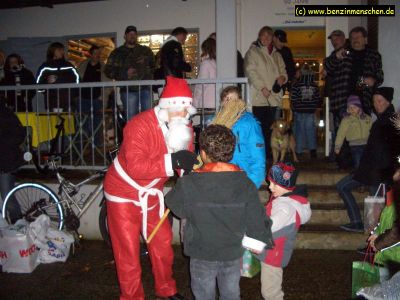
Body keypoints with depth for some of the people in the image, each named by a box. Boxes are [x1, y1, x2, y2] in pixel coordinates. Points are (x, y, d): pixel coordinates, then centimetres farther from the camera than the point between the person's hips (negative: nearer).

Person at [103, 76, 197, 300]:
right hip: (124, 193, -6)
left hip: (151, 194, 6)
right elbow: (135, 167, -38)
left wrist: (191, 166, -27)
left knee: (163, 243, 17)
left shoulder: (184, 128, -8)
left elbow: (187, 159, -3)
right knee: (128, 250, 4)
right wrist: (172, 161, -44)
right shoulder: (139, 126, -29)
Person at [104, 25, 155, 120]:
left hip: (145, 88, 2)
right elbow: (108, 71, 6)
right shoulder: (117, 53, 12)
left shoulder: (146, 50, 18)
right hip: (128, 91, -1)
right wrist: (125, 73, -8)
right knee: (131, 119, -3)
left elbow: (154, 65, 21)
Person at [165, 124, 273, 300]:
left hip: (202, 255, -2)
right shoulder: (244, 183, -14)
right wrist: (266, 241, 10)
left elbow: (176, 206, -3)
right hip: (233, 253, 2)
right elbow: (256, 220, -9)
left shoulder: (188, 184, -21)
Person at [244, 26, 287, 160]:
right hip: (259, 96, -5)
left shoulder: (276, 55, 21)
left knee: (270, 126, 7)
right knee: (260, 126, -8)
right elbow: (250, 72, -7)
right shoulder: (252, 52, 4)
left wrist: (282, 77, -3)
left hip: (273, 96, 5)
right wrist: (262, 88, -16)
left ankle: (268, 152, 13)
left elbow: (283, 71, 22)